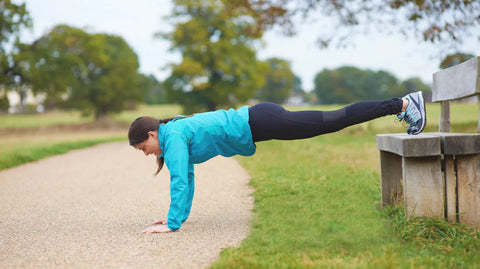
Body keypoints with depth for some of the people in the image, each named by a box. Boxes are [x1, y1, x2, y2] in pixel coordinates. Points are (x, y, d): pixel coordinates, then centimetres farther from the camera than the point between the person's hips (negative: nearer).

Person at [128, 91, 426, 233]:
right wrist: (181, 214, 22)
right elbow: (188, 177, 23)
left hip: (258, 124, -7)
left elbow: (179, 181, -21)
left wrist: (172, 224, -17)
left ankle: (404, 104, 0)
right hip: (256, 123, 7)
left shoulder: (173, 135, -13)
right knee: (334, 121, 9)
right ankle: (404, 104, 15)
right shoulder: (176, 133, 13)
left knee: (334, 121, -5)